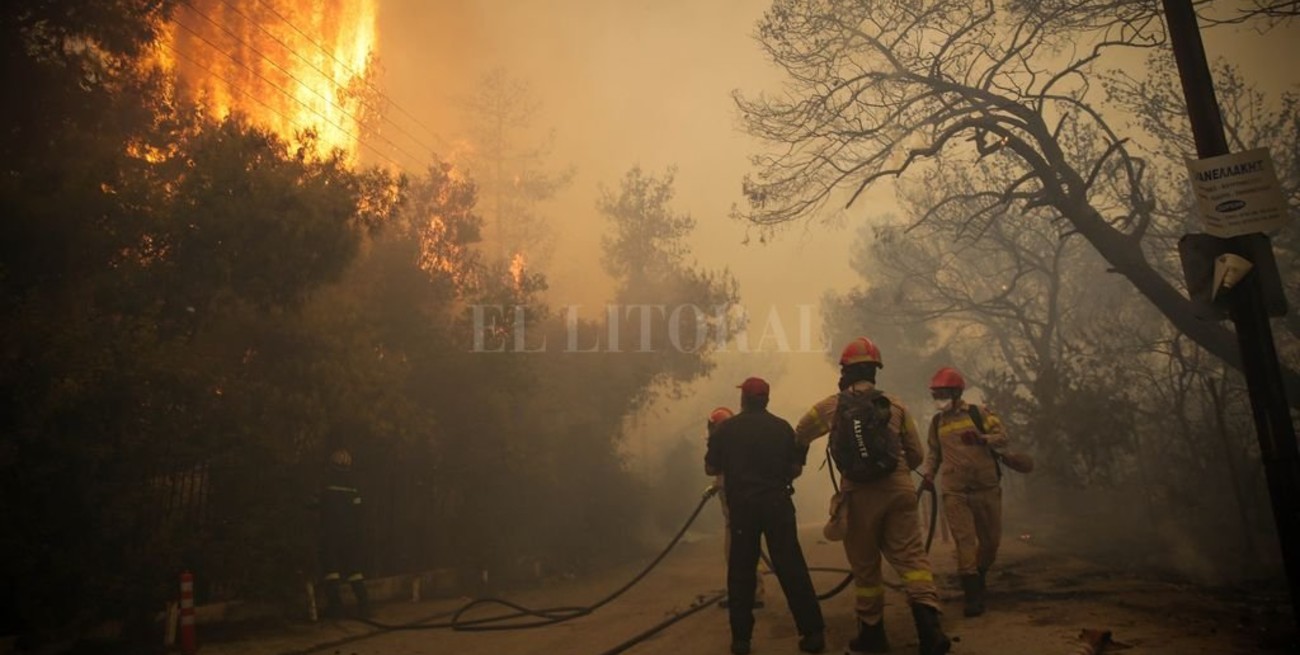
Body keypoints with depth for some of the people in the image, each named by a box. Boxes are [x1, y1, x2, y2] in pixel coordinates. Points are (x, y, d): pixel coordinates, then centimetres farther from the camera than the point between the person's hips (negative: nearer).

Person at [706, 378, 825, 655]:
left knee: (741, 572, 8)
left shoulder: (725, 429, -1)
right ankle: (813, 632, 4)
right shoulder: (782, 427, 2)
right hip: (777, 503, 1)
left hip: (742, 505, 0)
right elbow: (796, 468, 3)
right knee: (792, 567, 4)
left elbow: (711, 469, 3)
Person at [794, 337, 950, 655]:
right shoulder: (895, 405, 6)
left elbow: (799, 436, 14)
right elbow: (916, 455, 11)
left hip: (860, 495, -2)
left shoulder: (832, 405, 0)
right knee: (911, 556, 2)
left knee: (865, 565, 10)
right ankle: (929, 624, -16)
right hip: (898, 491, 2)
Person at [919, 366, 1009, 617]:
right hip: (955, 492, 1)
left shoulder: (979, 413, 1)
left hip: (987, 487, 0)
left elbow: (1002, 437, -5)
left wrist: (982, 438, -25)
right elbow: (934, 453, 17)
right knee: (964, 540, -9)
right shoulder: (936, 422, 9)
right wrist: (928, 474, 1)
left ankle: (979, 579, 35)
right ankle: (973, 595, -6)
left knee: (991, 539, 10)